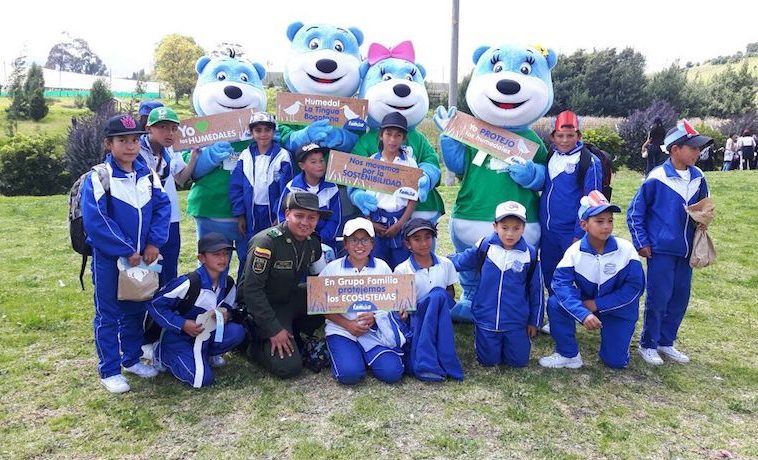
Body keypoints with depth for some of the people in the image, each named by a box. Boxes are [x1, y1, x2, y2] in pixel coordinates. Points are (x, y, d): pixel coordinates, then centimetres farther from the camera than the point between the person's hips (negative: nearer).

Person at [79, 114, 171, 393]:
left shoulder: (148, 176, 4)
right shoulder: (97, 178, -12)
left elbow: (163, 208, 1)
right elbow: (95, 222, -19)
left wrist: (154, 243, -11)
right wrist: (126, 251, -18)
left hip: (142, 257, 5)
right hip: (108, 259, -5)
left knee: (136, 311, 16)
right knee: (108, 315, 5)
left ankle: (131, 359, 33)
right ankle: (109, 371, 18)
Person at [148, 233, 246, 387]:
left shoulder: (228, 284, -4)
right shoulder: (189, 282, -22)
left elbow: (227, 307, 13)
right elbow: (154, 304, -17)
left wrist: (225, 314, -12)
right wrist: (183, 324, -24)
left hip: (205, 334, 5)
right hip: (177, 337, -5)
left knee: (237, 332, -21)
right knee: (203, 378, -22)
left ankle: (204, 355, 2)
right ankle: (163, 355, 3)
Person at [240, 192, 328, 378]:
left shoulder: (313, 242, -4)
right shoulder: (267, 241, -24)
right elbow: (252, 289, -24)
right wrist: (274, 330, -24)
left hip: (291, 298, 7)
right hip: (263, 305, -7)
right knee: (288, 367, -20)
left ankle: (293, 335, 3)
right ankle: (256, 344, 8)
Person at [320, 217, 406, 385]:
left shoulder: (382, 267, 5)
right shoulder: (333, 268, 2)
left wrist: (374, 317, -13)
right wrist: (348, 324, -10)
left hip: (375, 329, 2)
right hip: (341, 328, -1)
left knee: (392, 372, -18)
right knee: (349, 374, -25)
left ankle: (366, 353, 10)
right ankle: (344, 353, 8)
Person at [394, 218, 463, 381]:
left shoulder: (445, 264, 7)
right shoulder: (402, 270, -1)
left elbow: (451, 293, 15)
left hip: (439, 319, 3)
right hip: (415, 319, -3)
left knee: (438, 295, -31)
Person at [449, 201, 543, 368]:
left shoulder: (530, 254, -8)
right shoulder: (484, 247, -9)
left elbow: (535, 290, 2)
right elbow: (459, 261, 9)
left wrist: (534, 321, 8)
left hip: (516, 321, 0)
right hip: (486, 318, 0)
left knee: (519, 362, 5)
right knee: (489, 361, 6)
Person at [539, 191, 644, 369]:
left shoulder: (626, 250, -20)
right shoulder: (575, 251, -20)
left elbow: (634, 287, -18)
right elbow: (561, 283, -28)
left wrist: (597, 304, -22)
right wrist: (583, 314, -42)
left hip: (619, 308, -1)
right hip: (586, 302, 1)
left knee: (616, 361, -7)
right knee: (555, 303, -27)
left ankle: (608, 331, 27)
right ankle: (569, 355, -8)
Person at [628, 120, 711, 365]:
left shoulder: (698, 178, 4)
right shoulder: (657, 178, -13)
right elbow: (635, 212, -7)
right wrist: (641, 243, -8)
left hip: (686, 250, 6)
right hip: (660, 250, -6)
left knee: (680, 298, 12)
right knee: (658, 298, 0)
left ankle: (666, 342, 28)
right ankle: (648, 344, 17)